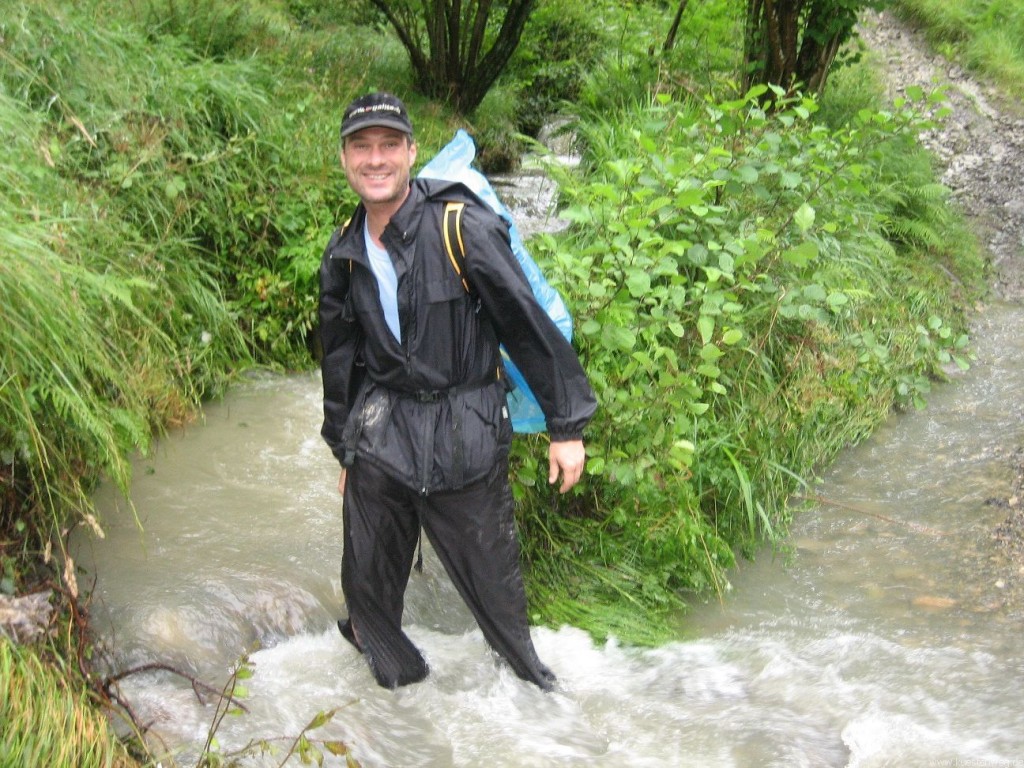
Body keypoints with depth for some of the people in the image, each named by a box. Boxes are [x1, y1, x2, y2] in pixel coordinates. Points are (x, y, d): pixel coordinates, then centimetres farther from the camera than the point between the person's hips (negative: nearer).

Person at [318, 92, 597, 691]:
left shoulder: (460, 226, -14)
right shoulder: (344, 254, 5)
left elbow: (529, 324, -11)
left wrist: (567, 426, -9)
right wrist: (345, 451, 22)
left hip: (466, 436, -4)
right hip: (380, 434, 5)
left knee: (493, 577, 7)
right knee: (367, 578, 12)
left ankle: (528, 673, 34)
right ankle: (393, 667, 39)